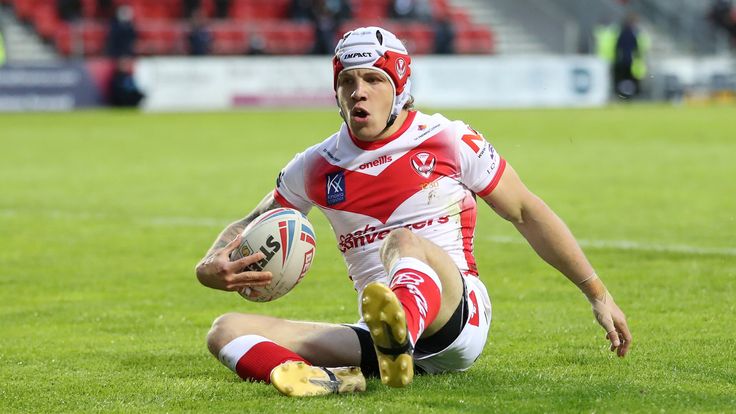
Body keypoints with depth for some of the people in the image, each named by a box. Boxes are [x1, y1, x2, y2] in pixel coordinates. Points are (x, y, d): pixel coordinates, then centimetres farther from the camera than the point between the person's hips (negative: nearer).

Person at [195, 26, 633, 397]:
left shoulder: (449, 141, 2)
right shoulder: (318, 167, 11)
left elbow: (527, 213, 9)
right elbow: (251, 226, 21)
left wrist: (598, 295, 8)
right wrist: (211, 267, -3)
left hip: (460, 317, -4)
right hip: (379, 335, 4)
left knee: (405, 242, -37)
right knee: (228, 331, -15)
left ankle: (399, 339, -72)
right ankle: (324, 378, -48)